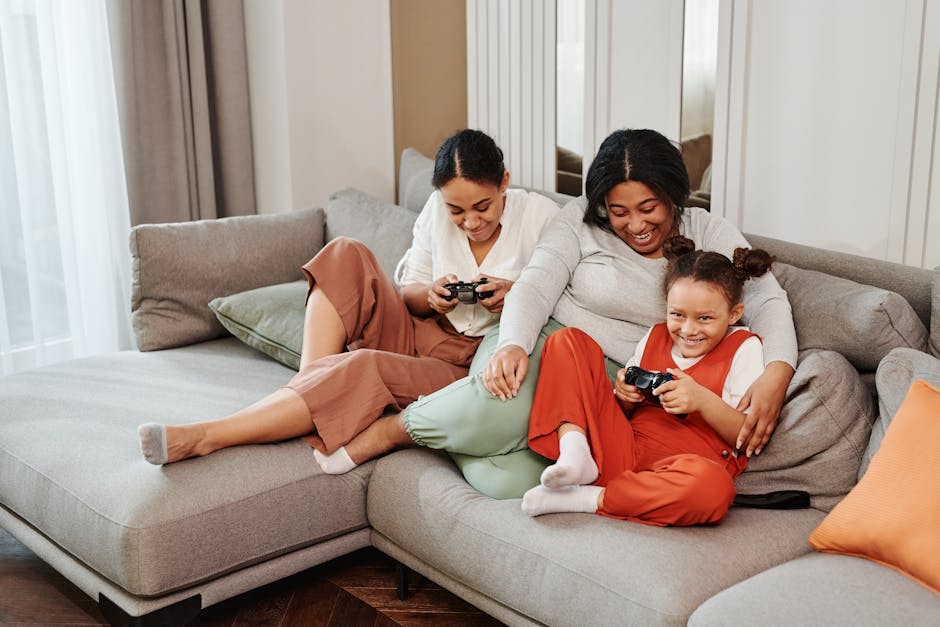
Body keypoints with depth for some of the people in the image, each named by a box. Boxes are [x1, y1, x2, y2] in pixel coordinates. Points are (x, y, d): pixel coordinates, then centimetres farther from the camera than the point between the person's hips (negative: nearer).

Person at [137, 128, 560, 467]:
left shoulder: (540, 215, -6)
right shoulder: (438, 209, 4)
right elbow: (409, 293, 10)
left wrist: (514, 296, -22)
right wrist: (431, 295, -15)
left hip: (467, 367, -5)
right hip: (417, 333, 5)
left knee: (367, 368, -35)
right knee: (347, 255, -17)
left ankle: (204, 437, -34)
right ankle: (310, 383, -23)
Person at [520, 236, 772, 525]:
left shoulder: (743, 348, 6)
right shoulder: (655, 336, 20)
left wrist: (703, 400, -17)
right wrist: (624, 396, 0)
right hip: (621, 451, 4)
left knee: (712, 487, -44)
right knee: (569, 340, 2)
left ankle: (587, 498, -26)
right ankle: (574, 451, -20)